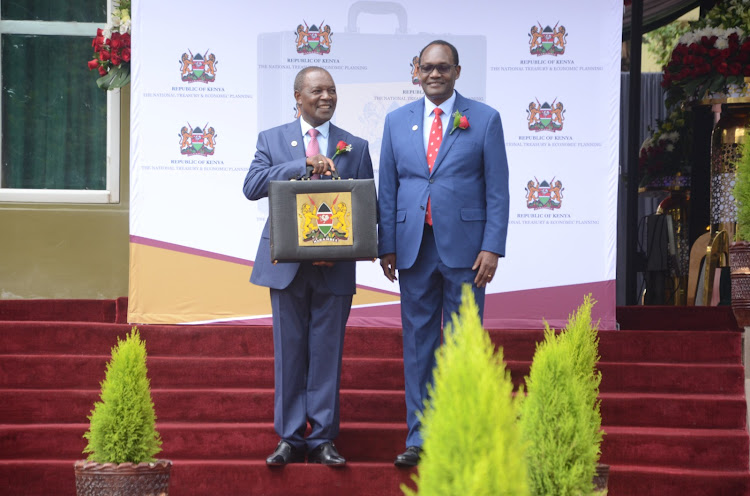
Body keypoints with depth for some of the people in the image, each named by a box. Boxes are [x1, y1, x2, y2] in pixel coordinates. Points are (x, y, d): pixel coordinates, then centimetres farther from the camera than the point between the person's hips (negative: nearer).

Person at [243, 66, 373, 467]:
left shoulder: (356, 147, 8)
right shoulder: (271, 140, 6)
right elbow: (252, 187, -9)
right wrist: (302, 164, -19)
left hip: (334, 267, 0)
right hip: (287, 266, 0)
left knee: (327, 354, 2)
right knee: (289, 353, 4)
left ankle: (323, 440, 8)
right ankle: (290, 439, 10)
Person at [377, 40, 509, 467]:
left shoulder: (484, 119, 2)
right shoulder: (397, 121, 10)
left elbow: (498, 189, -2)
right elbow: (387, 188, 11)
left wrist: (492, 247, -10)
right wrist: (386, 246, 4)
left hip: (464, 247, -3)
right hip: (414, 249, 3)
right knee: (418, 343, 5)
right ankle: (420, 439, 11)